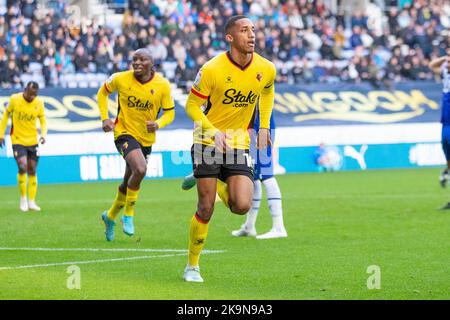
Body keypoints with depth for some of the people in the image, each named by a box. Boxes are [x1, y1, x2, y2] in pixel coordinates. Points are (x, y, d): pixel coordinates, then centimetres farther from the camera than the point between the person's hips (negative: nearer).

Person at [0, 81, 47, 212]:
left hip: (33, 141, 3)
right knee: (23, 167, -17)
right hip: (18, 140, -3)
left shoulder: (39, 103, -5)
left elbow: (43, 120, 7)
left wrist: (43, 134, -11)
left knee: (32, 171, 7)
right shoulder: (14, 99, -10)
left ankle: (31, 201, 17)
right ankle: (23, 198, 1)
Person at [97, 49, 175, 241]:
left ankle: (110, 216, 42)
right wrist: (105, 118, -3)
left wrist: (158, 124, -21)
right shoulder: (121, 79, -12)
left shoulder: (162, 85, -9)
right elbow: (103, 92, 7)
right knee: (140, 169, -29)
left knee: (128, 184, 15)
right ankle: (128, 215, -9)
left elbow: (169, 112, 0)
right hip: (125, 133, -4)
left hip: (146, 138, 4)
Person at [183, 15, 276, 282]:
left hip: (239, 144, 3)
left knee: (242, 206, -12)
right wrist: (213, 131, -22)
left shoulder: (266, 69, -4)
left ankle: (219, 185, 24)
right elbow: (192, 105, -7)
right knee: (206, 208, -4)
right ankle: (192, 266, 14)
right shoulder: (212, 69, -16)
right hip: (208, 142, -3)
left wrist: (264, 127, 12)